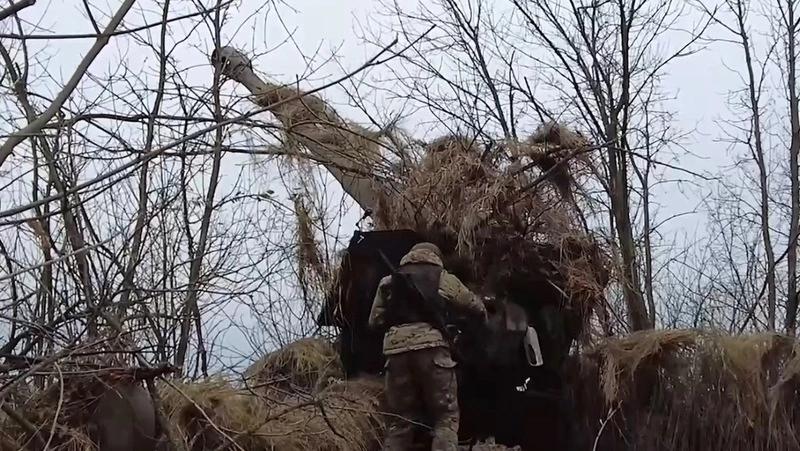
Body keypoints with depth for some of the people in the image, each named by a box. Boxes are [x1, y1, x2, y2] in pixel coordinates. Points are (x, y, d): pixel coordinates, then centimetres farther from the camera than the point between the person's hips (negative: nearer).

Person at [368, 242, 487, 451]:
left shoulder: (388, 282, 23)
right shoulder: (442, 278, 15)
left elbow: (375, 320, 20)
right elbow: (475, 306, 20)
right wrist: (483, 319, 41)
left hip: (396, 350, 3)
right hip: (430, 347, -3)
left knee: (399, 420, 9)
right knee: (446, 416, 1)